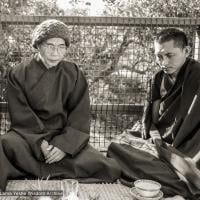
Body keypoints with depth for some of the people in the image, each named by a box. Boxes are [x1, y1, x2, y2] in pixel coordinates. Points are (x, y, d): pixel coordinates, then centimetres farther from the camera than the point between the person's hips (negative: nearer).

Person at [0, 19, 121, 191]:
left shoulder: (75, 75, 4)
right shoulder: (19, 74, 0)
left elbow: (80, 116, -3)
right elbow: (21, 116, -7)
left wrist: (65, 145, -18)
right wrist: (41, 143, -21)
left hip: (65, 137, 3)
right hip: (29, 135, -2)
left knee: (111, 170, -19)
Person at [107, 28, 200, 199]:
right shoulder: (158, 79, 8)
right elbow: (149, 115, 10)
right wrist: (155, 137, -8)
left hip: (186, 151, -7)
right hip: (161, 145, 7)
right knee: (116, 147, -5)